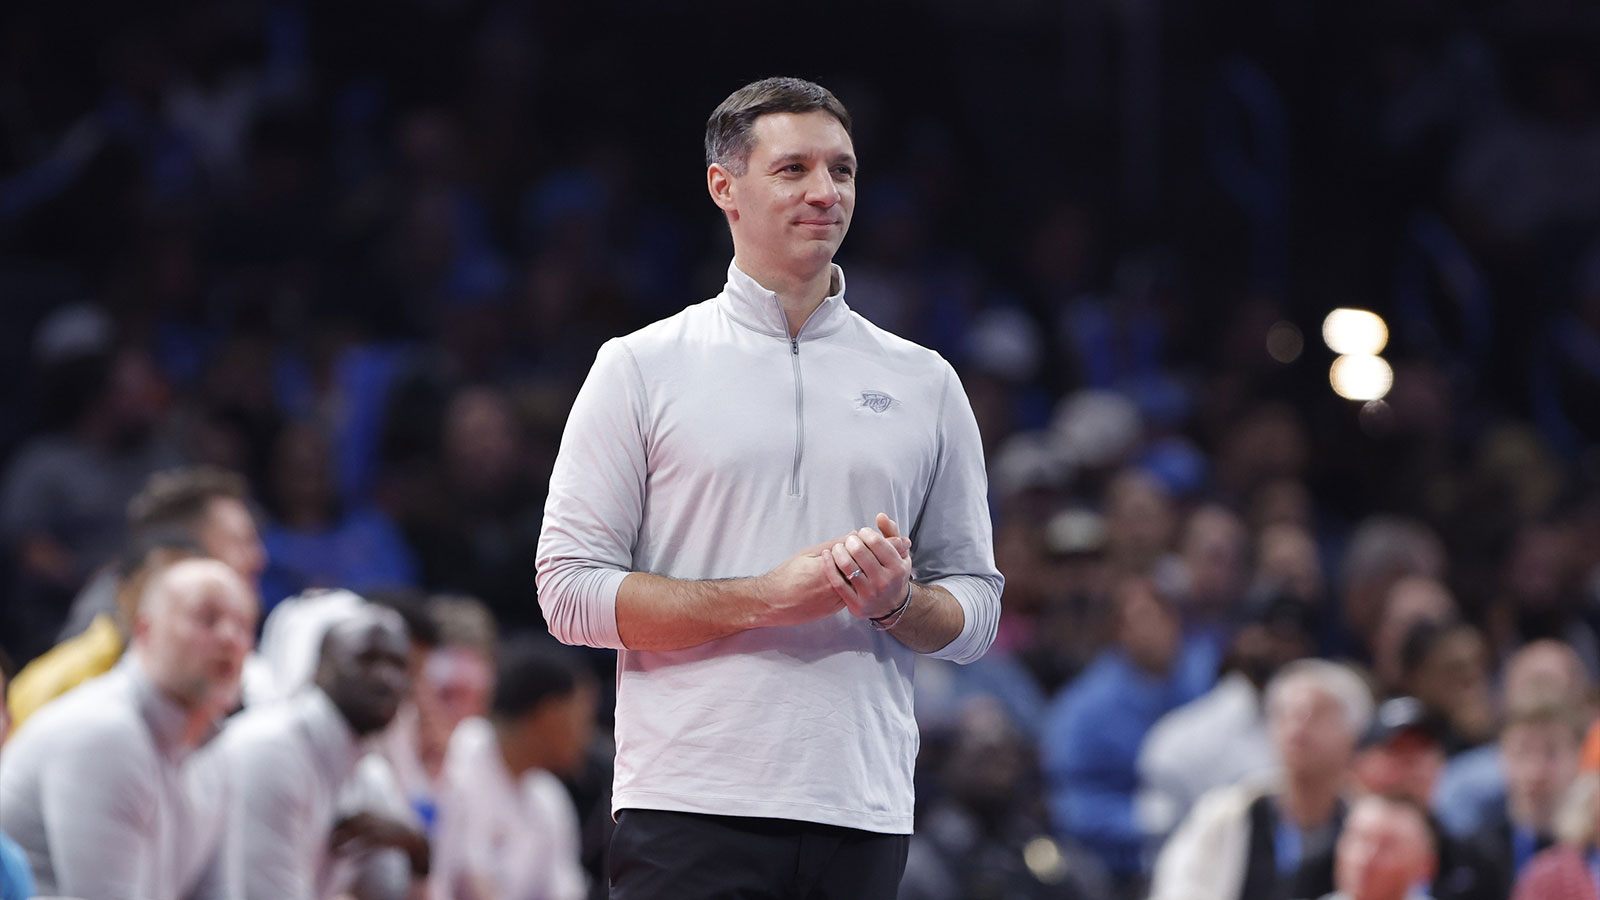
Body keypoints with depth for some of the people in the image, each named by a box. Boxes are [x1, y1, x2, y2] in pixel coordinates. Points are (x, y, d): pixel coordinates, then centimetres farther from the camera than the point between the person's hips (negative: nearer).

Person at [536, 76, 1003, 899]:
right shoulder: (641, 369, 5)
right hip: (689, 811, -3)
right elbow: (571, 591, -2)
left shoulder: (925, 384, 14)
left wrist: (896, 600, -8)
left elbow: (975, 615, 16)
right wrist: (764, 598, -13)